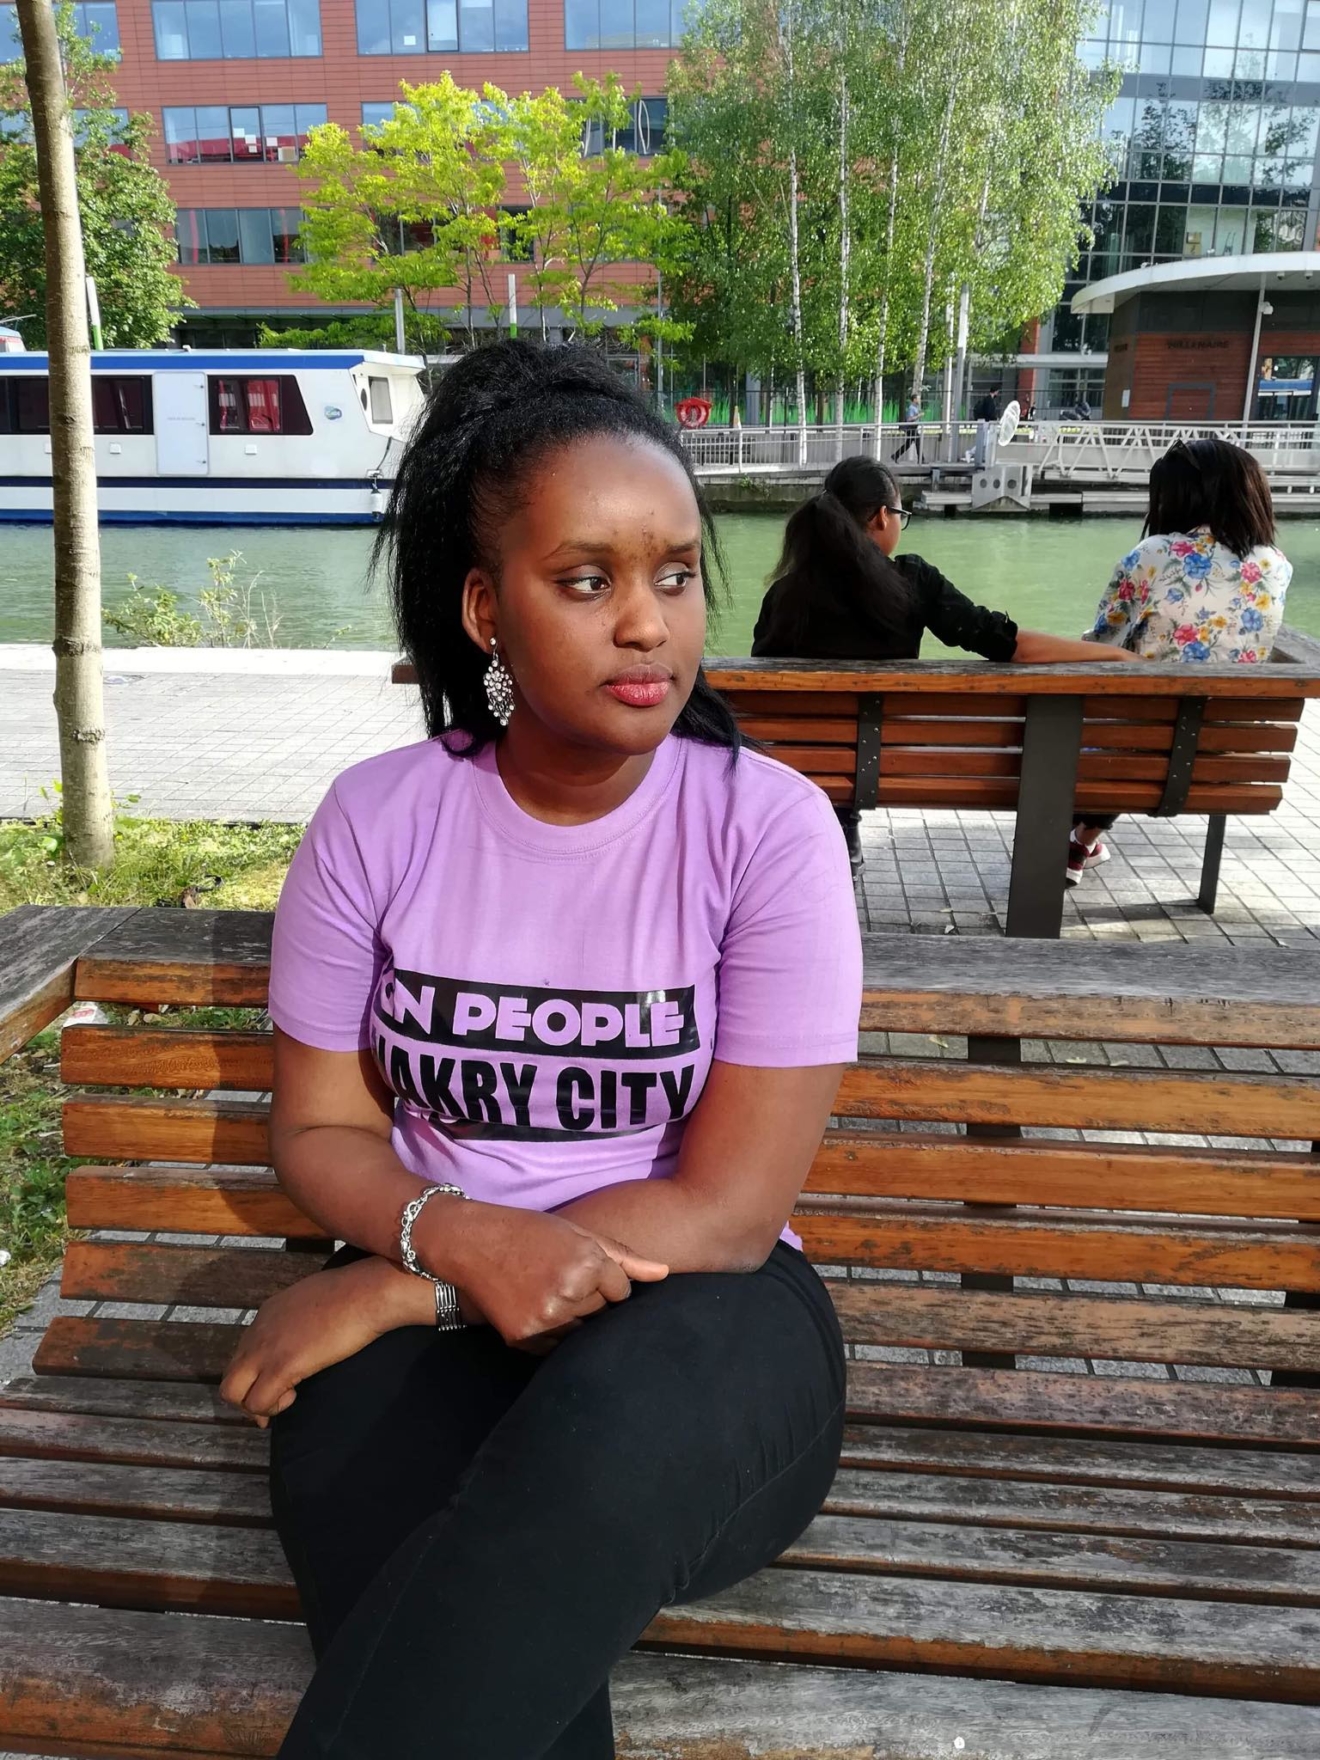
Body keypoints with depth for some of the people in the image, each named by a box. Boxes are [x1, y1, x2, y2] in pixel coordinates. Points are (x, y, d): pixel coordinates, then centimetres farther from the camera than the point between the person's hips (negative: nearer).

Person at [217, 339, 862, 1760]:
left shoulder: (766, 825, -9)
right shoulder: (378, 818, -2)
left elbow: (730, 1206, -11)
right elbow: (317, 1129, 4)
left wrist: (400, 1283, -15)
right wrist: (459, 1237, -19)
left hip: (696, 1315, -1)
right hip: (427, 1329, 2)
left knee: (611, 1427, -36)